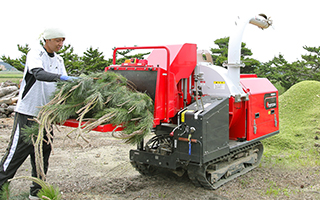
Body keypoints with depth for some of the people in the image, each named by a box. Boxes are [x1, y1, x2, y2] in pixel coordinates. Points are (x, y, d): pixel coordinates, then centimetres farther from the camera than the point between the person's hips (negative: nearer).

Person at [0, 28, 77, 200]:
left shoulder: (58, 60, 13)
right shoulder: (35, 54, -9)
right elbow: (38, 73, -29)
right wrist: (60, 77, -43)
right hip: (27, 113, -7)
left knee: (43, 153, 11)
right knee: (17, 151, -4)